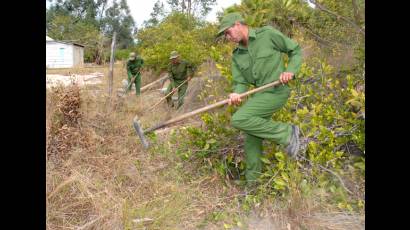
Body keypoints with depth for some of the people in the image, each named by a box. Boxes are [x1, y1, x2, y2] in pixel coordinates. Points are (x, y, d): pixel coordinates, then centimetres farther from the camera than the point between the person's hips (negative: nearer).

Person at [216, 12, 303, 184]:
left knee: (239, 120, -22)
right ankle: (252, 183, 22)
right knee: (252, 139, 7)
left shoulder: (267, 34, -6)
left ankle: (286, 133, -11)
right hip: (260, 94, 7)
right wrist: (236, 94, -20)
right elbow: (240, 82, 3)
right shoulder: (237, 55, 10)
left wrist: (290, 71, -16)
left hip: (276, 91, -7)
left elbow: (296, 50, 2)